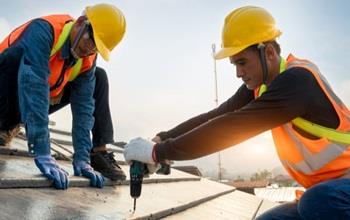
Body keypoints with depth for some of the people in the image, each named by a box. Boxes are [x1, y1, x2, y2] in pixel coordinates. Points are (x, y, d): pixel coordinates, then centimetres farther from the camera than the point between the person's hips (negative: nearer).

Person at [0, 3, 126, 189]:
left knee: (99, 77, -4)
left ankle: (98, 152, -5)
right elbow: (33, 88, -43)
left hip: (39, 103, 5)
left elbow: (83, 107, -16)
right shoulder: (44, 30, -32)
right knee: (16, 54, -34)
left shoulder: (87, 60, -13)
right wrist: (42, 153, -49)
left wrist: (81, 158, -25)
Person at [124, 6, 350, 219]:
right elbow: (215, 116, -3)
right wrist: (162, 139, -15)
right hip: (321, 192, 8)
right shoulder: (258, 85, 1)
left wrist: (158, 152, -28)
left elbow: (230, 128, -32)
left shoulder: (297, 80, -26)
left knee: (319, 201, -36)